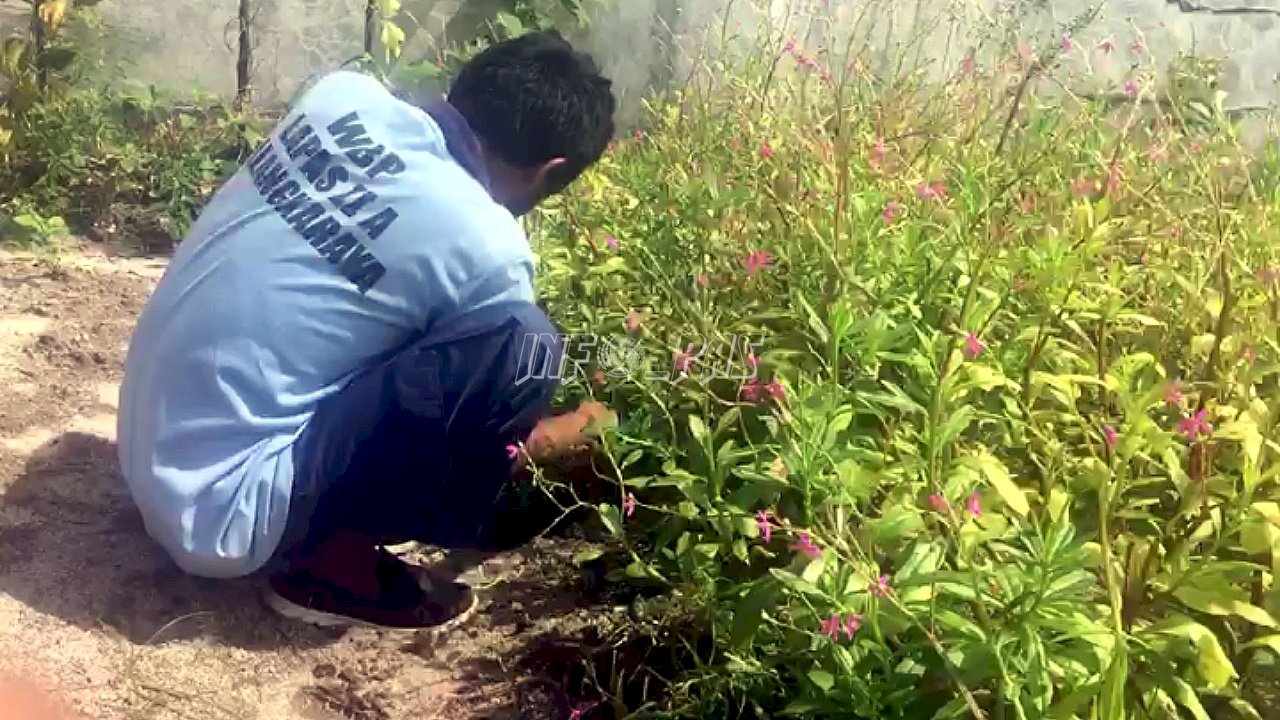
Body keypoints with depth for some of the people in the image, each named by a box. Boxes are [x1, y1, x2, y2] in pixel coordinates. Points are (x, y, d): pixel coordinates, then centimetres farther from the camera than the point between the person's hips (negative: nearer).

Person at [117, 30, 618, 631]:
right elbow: (478, 427, 0)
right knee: (521, 346, -18)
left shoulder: (346, 94, -2)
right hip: (218, 510, -8)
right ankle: (336, 561, -3)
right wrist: (573, 432, 21)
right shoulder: (487, 251, -19)